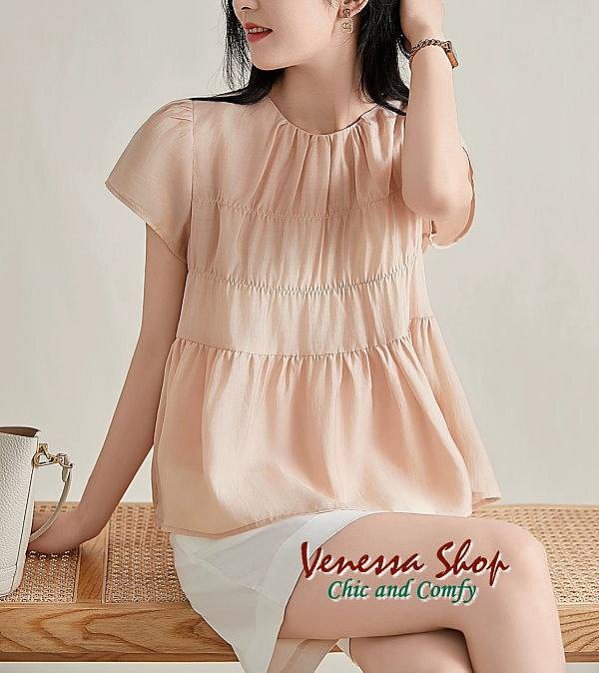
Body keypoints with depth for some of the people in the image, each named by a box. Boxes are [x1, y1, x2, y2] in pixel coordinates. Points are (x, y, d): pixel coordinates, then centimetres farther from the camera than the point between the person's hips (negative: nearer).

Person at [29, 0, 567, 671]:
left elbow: (441, 198, -20)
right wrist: (86, 517, 8)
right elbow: (156, 349, 4)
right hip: (247, 510, -2)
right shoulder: (194, 138, 1)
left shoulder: (406, 141, 7)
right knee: (510, 566, -21)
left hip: (383, 478, 3)